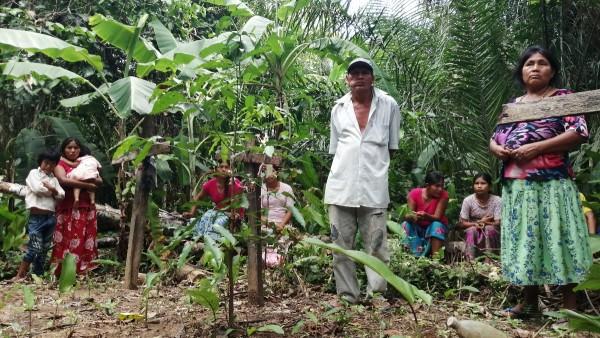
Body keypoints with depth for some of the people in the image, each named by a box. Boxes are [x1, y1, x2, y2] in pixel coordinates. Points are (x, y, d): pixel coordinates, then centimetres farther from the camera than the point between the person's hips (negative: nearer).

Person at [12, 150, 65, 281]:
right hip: (36, 217, -5)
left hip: (50, 217, 5)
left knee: (44, 249, 9)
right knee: (35, 248, -12)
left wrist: (52, 189, -12)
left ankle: (38, 276, 16)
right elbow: (37, 188, -14)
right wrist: (51, 191, 0)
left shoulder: (53, 178, 17)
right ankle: (20, 275, -1)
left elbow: (62, 195, 5)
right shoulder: (34, 173, 4)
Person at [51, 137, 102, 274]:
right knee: (67, 242, -8)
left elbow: (100, 181, 9)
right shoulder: (60, 164, 4)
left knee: (86, 242, 1)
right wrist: (86, 185, -14)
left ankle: (83, 271, 4)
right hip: (68, 209, -4)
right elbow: (63, 180, -16)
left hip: (87, 209, 5)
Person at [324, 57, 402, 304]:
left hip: (374, 188, -2)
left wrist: (375, 164, 6)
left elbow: (392, 147, 12)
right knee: (341, 246, 7)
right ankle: (347, 297, 18)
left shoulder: (389, 105, 5)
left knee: (376, 246, 1)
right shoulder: (338, 108, 11)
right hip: (340, 187, 2)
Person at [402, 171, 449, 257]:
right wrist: (413, 217, -45)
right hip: (418, 228, 1)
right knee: (406, 224, -27)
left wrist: (426, 216, -48)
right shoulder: (414, 193, -17)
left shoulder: (443, 195, -19)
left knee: (437, 225, -32)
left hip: (434, 227, -1)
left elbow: (437, 217, -25)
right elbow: (408, 215, -20)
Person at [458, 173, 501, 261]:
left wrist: (480, 222, -23)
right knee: (471, 230, -30)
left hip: (491, 235, 0)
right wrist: (476, 224, -21)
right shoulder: (468, 200, -11)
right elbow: (462, 223, -7)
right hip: (473, 234, 0)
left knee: (489, 228, -30)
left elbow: (498, 223, -15)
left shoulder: (497, 200, -12)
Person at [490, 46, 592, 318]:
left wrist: (536, 147, -17)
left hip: (551, 182, -5)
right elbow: (494, 139, 20)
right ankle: (530, 303, 20)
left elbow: (580, 132, -11)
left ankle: (569, 305, 6)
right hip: (516, 184, 6)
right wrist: (498, 150, -4)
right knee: (524, 239, 9)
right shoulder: (513, 105, 18)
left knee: (555, 238, -6)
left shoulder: (562, 97, 2)